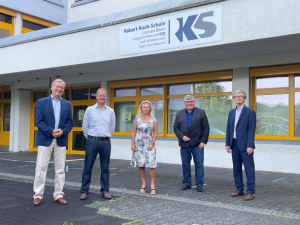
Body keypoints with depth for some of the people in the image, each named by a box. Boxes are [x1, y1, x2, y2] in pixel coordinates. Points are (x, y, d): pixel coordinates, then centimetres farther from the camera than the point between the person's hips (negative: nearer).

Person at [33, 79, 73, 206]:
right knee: (41, 168, -1)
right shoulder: (41, 102, 4)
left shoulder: (67, 104, 13)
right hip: (45, 139, -2)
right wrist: (51, 131, -15)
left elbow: (70, 122, 9)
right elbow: (38, 121, -4)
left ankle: (58, 195, 13)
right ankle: (38, 195, 7)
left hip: (61, 140, 3)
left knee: (60, 169, 5)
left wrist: (63, 131, -10)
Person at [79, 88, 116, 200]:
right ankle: (84, 191, 7)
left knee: (105, 168, 6)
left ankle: (105, 191, 15)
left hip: (106, 142, 2)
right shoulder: (89, 110, 4)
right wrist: (90, 139, 10)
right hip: (92, 141, -1)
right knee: (87, 167, 0)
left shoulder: (111, 111, 9)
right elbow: (85, 127, 9)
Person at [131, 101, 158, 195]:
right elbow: (134, 132, 7)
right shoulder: (137, 119, 5)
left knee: (152, 165, -10)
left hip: (149, 144, -1)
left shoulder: (153, 120, 4)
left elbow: (155, 133, 4)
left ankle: (152, 185, 1)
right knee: (140, 165, 4)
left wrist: (152, 143, -7)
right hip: (139, 144, 1)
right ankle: (143, 184, 14)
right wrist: (132, 144, 0)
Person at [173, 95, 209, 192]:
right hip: (184, 144, 2)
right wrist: (182, 136, -8)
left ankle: (199, 184, 9)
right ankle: (186, 183, 19)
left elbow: (206, 128, 1)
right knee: (185, 165, 8)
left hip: (197, 144, -2)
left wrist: (203, 141, -6)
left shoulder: (201, 112, 4)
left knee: (199, 165, 0)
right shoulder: (179, 114, 11)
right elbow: (175, 127, 8)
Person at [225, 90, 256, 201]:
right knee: (236, 169, 12)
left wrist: (250, 146, -16)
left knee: (249, 169, -2)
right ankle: (239, 189, 23)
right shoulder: (232, 112, 13)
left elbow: (251, 130, -10)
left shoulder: (250, 112, -5)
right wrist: (228, 144, 8)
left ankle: (250, 192, 5)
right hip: (234, 144, 6)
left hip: (245, 145, -6)